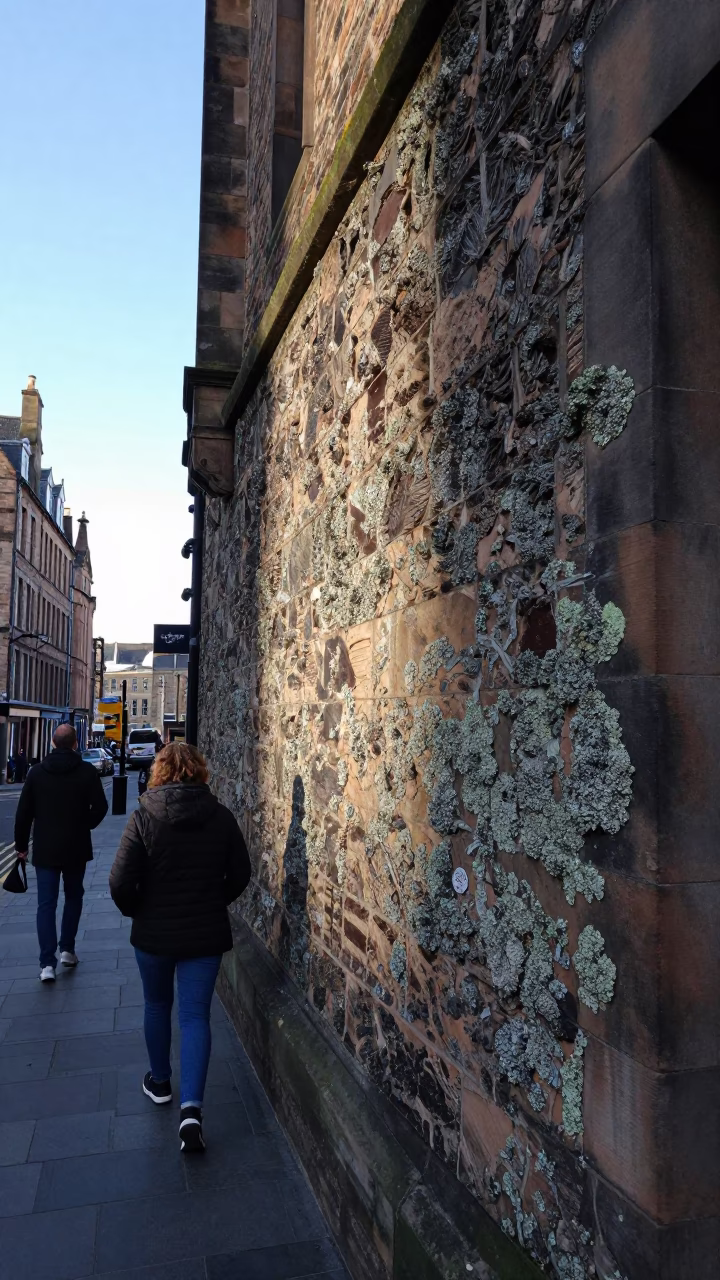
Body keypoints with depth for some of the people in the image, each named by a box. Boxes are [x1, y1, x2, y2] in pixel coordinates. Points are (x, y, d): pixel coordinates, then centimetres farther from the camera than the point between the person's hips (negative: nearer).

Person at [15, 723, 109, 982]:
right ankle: (67, 949, 20)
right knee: (73, 897, 19)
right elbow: (100, 807, -9)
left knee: (46, 903, 3)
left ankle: (47, 963, -3)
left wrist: (21, 844, 9)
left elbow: (24, 812, -1)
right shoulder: (87, 771, -8)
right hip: (76, 847, 0)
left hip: (45, 848, 1)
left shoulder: (37, 771, -3)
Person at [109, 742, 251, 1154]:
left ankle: (160, 1082, 39)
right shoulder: (221, 816, -7)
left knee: (158, 1005, 23)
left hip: (154, 933, 0)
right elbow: (240, 876, -1)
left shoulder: (145, 816, -13)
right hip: (206, 934, 1)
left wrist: (136, 911, 5)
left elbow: (121, 882, -14)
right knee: (196, 1016, 6)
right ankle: (191, 1108, -5)